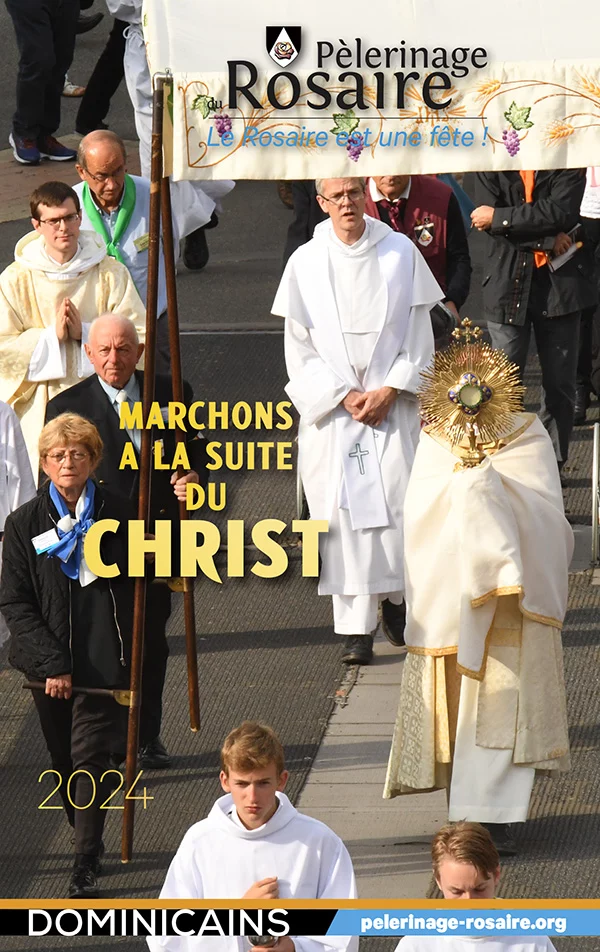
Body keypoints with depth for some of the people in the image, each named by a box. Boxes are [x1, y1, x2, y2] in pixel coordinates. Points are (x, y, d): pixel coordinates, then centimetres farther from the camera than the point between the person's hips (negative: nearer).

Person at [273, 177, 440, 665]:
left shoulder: (400, 253, 2)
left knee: (399, 503, -5)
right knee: (343, 510, -5)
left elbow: (418, 332, 4)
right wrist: (345, 397, -8)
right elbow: (299, 349, 2)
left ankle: (397, 598, 18)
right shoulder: (305, 263, 1)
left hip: (392, 403, 0)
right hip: (331, 406, 0)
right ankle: (356, 628, -3)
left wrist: (390, 391, -7)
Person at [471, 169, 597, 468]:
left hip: (559, 285, 0)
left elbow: (561, 212, -15)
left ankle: (553, 464, 17)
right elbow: (488, 219, -8)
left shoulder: (567, 163, 0)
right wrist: (547, 241, -14)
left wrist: (499, 218, -12)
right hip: (508, 283, 0)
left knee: (559, 384, 6)